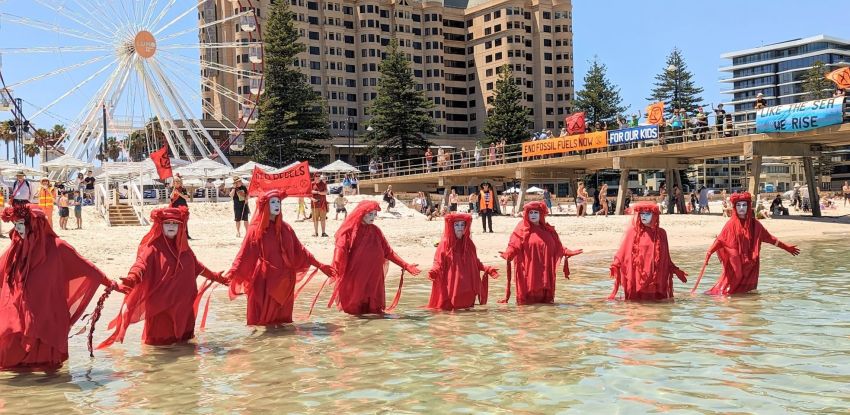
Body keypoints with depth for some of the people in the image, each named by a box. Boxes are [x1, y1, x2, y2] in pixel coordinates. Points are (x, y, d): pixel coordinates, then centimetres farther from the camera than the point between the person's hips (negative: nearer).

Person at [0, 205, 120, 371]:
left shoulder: (55, 247, -7)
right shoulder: (16, 248, 4)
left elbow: (82, 265, -1)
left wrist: (106, 282, 1)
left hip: (46, 309, -3)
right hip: (17, 309, 3)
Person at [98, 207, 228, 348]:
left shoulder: (182, 247, 9)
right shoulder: (153, 247, -11)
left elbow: (196, 265, 25)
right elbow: (141, 264, -28)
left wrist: (215, 276, 35)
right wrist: (131, 278, -50)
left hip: (182, 301, 6)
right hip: (160, 301, -6)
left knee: (182, 335, 14)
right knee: (161, 337, 0)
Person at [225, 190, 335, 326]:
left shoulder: (285, 228, 7)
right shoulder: (255, 230, -6)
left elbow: (299, 250, 11)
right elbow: (244, 255, -11)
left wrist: (319, 265, 8)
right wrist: (232, 273, -25)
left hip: (284, 279, 4)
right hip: (265, 279, -4)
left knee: (281, 314, 10)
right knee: (265, 313, -1)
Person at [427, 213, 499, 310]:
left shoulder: (469, 244, 9)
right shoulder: (445, 244, -3)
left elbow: (476, 262, 17)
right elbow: (439, 263, -5)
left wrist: (486, 269, 5)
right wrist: (434, 271, -24)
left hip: (467, 285, 4)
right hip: (451, 285, -4)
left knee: (467, 308, 5)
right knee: (450, 308, -4)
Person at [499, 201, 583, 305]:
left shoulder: (548, 229, 11)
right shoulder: (522, 229, -2)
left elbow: (558, 247, 14)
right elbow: (514, 245, -10)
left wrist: (567, 252, 1)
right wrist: (507, 254, -28)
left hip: (545, 267, 4)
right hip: (528, 266, -4)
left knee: (544, 284, 5)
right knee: (529, 284, -5)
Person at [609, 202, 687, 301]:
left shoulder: (661, 233, 7)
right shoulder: (633, 231, 0)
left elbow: (666, 259, 14)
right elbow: (623, 252, -2)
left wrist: (675, 270, 10)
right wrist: (616, 266, -15)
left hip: (655, 277, 2)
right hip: (636, 276, -2)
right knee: (637, 300, -2)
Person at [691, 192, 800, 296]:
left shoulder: (754, 224, 5)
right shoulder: (732, 224, -5)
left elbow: (769, 237, 11)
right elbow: (720, 239, -11)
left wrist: (786, 247, 11)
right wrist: (709, 252, -25)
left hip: (750, 263, 3)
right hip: (735, 263, -3)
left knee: (746, 288, 3)